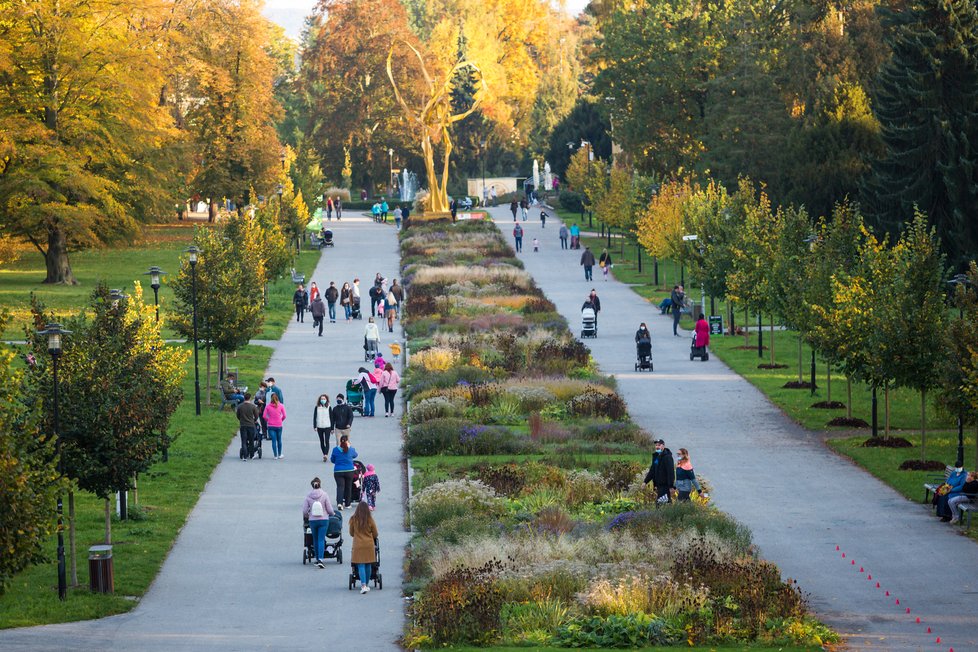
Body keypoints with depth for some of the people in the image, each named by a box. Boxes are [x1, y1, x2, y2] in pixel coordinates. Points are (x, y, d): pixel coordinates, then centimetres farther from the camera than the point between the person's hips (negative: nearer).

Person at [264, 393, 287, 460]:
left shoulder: (268, 406, -3)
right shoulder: (281, 405, -3)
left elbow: (264, 416, -5)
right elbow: (284, 416, -4)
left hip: (271, 426, 0)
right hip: (279, 426, 0)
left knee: (273, 440, 4)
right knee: (279, 440, 15)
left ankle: (275, 455, 6)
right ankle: (279, 455, 25)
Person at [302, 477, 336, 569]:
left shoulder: (308, 496, -6)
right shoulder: (324, 495, -9)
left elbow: (304, 511, -3)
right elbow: (330, 510, -5)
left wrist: (306, 517, 20)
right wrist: (332, 514, 19)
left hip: (312, 520, 1)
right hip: (323, 520, -1)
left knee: (315, 540, 16)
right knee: (321, 539, -3)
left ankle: (317, 559, 22)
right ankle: (320, 559, -19)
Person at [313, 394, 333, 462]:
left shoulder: (328, 407, 2)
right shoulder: (317, 407, 4)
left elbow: (331, 418, 5)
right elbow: (314, 417, 5)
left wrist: (332, 428, 4)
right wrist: (315, 426, -4)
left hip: (327, 427, -2)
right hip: (319, 427, 2)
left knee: (327, 441, -14)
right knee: (322, 441, 8)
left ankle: (326, 454, -23)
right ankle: (324, 454, 17)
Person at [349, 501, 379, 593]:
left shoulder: (353, 520, -7)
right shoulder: (370, 520, -7)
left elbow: (351, 533, 6)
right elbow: (375, 534, 3)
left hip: (358, 545, -1)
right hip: (369, 544, 1)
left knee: (361, 565, -2)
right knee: (368, 565, 12)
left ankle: (363, 585, -15)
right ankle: (367, 585, 22)